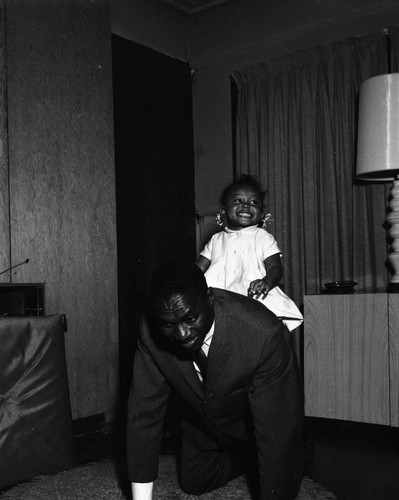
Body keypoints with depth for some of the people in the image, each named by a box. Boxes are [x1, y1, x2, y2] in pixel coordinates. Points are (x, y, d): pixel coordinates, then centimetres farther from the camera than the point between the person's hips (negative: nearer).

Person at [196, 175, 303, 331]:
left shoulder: (262, 237, 10)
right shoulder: (217, 239, 20)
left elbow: (275, 267, 0)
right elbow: (199, 267, 20)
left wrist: (267, 281, -23)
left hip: (255, 299, -2)